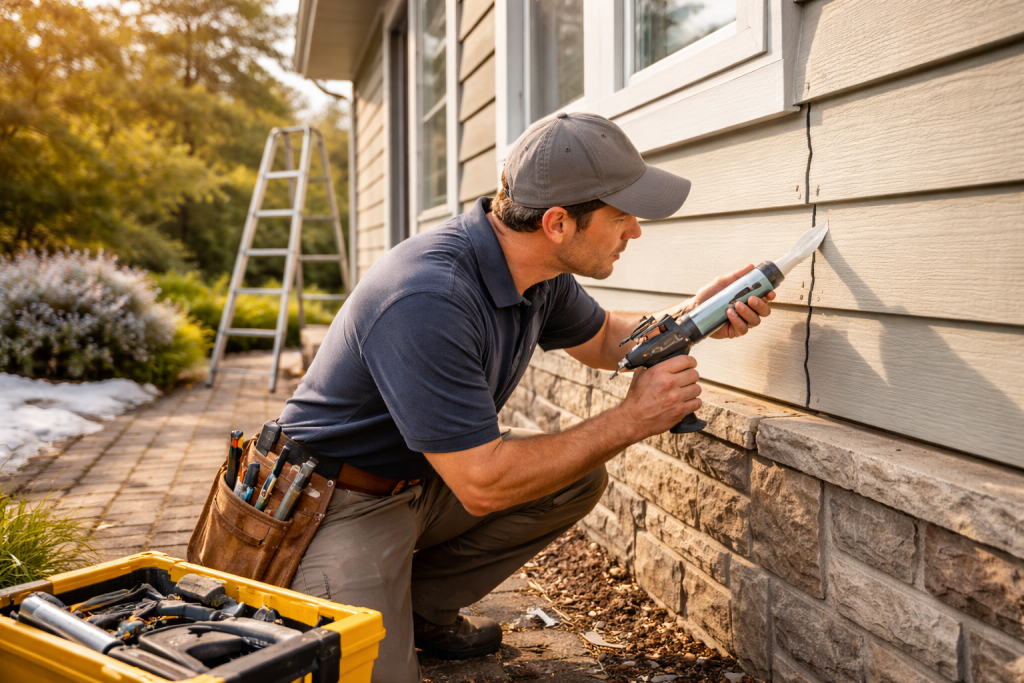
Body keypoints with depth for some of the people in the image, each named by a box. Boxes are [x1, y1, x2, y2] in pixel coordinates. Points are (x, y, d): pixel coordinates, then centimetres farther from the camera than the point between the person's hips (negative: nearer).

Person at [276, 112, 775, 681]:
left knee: (580, 478, 0)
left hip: (423, 484, 8)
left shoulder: (539, 270, -5)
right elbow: (481, 485, -30)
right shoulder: (427, 302, -33)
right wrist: (631, 420, -24)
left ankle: (421, 605, 11)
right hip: (344, 506, -8)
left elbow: (600, 340, 17)